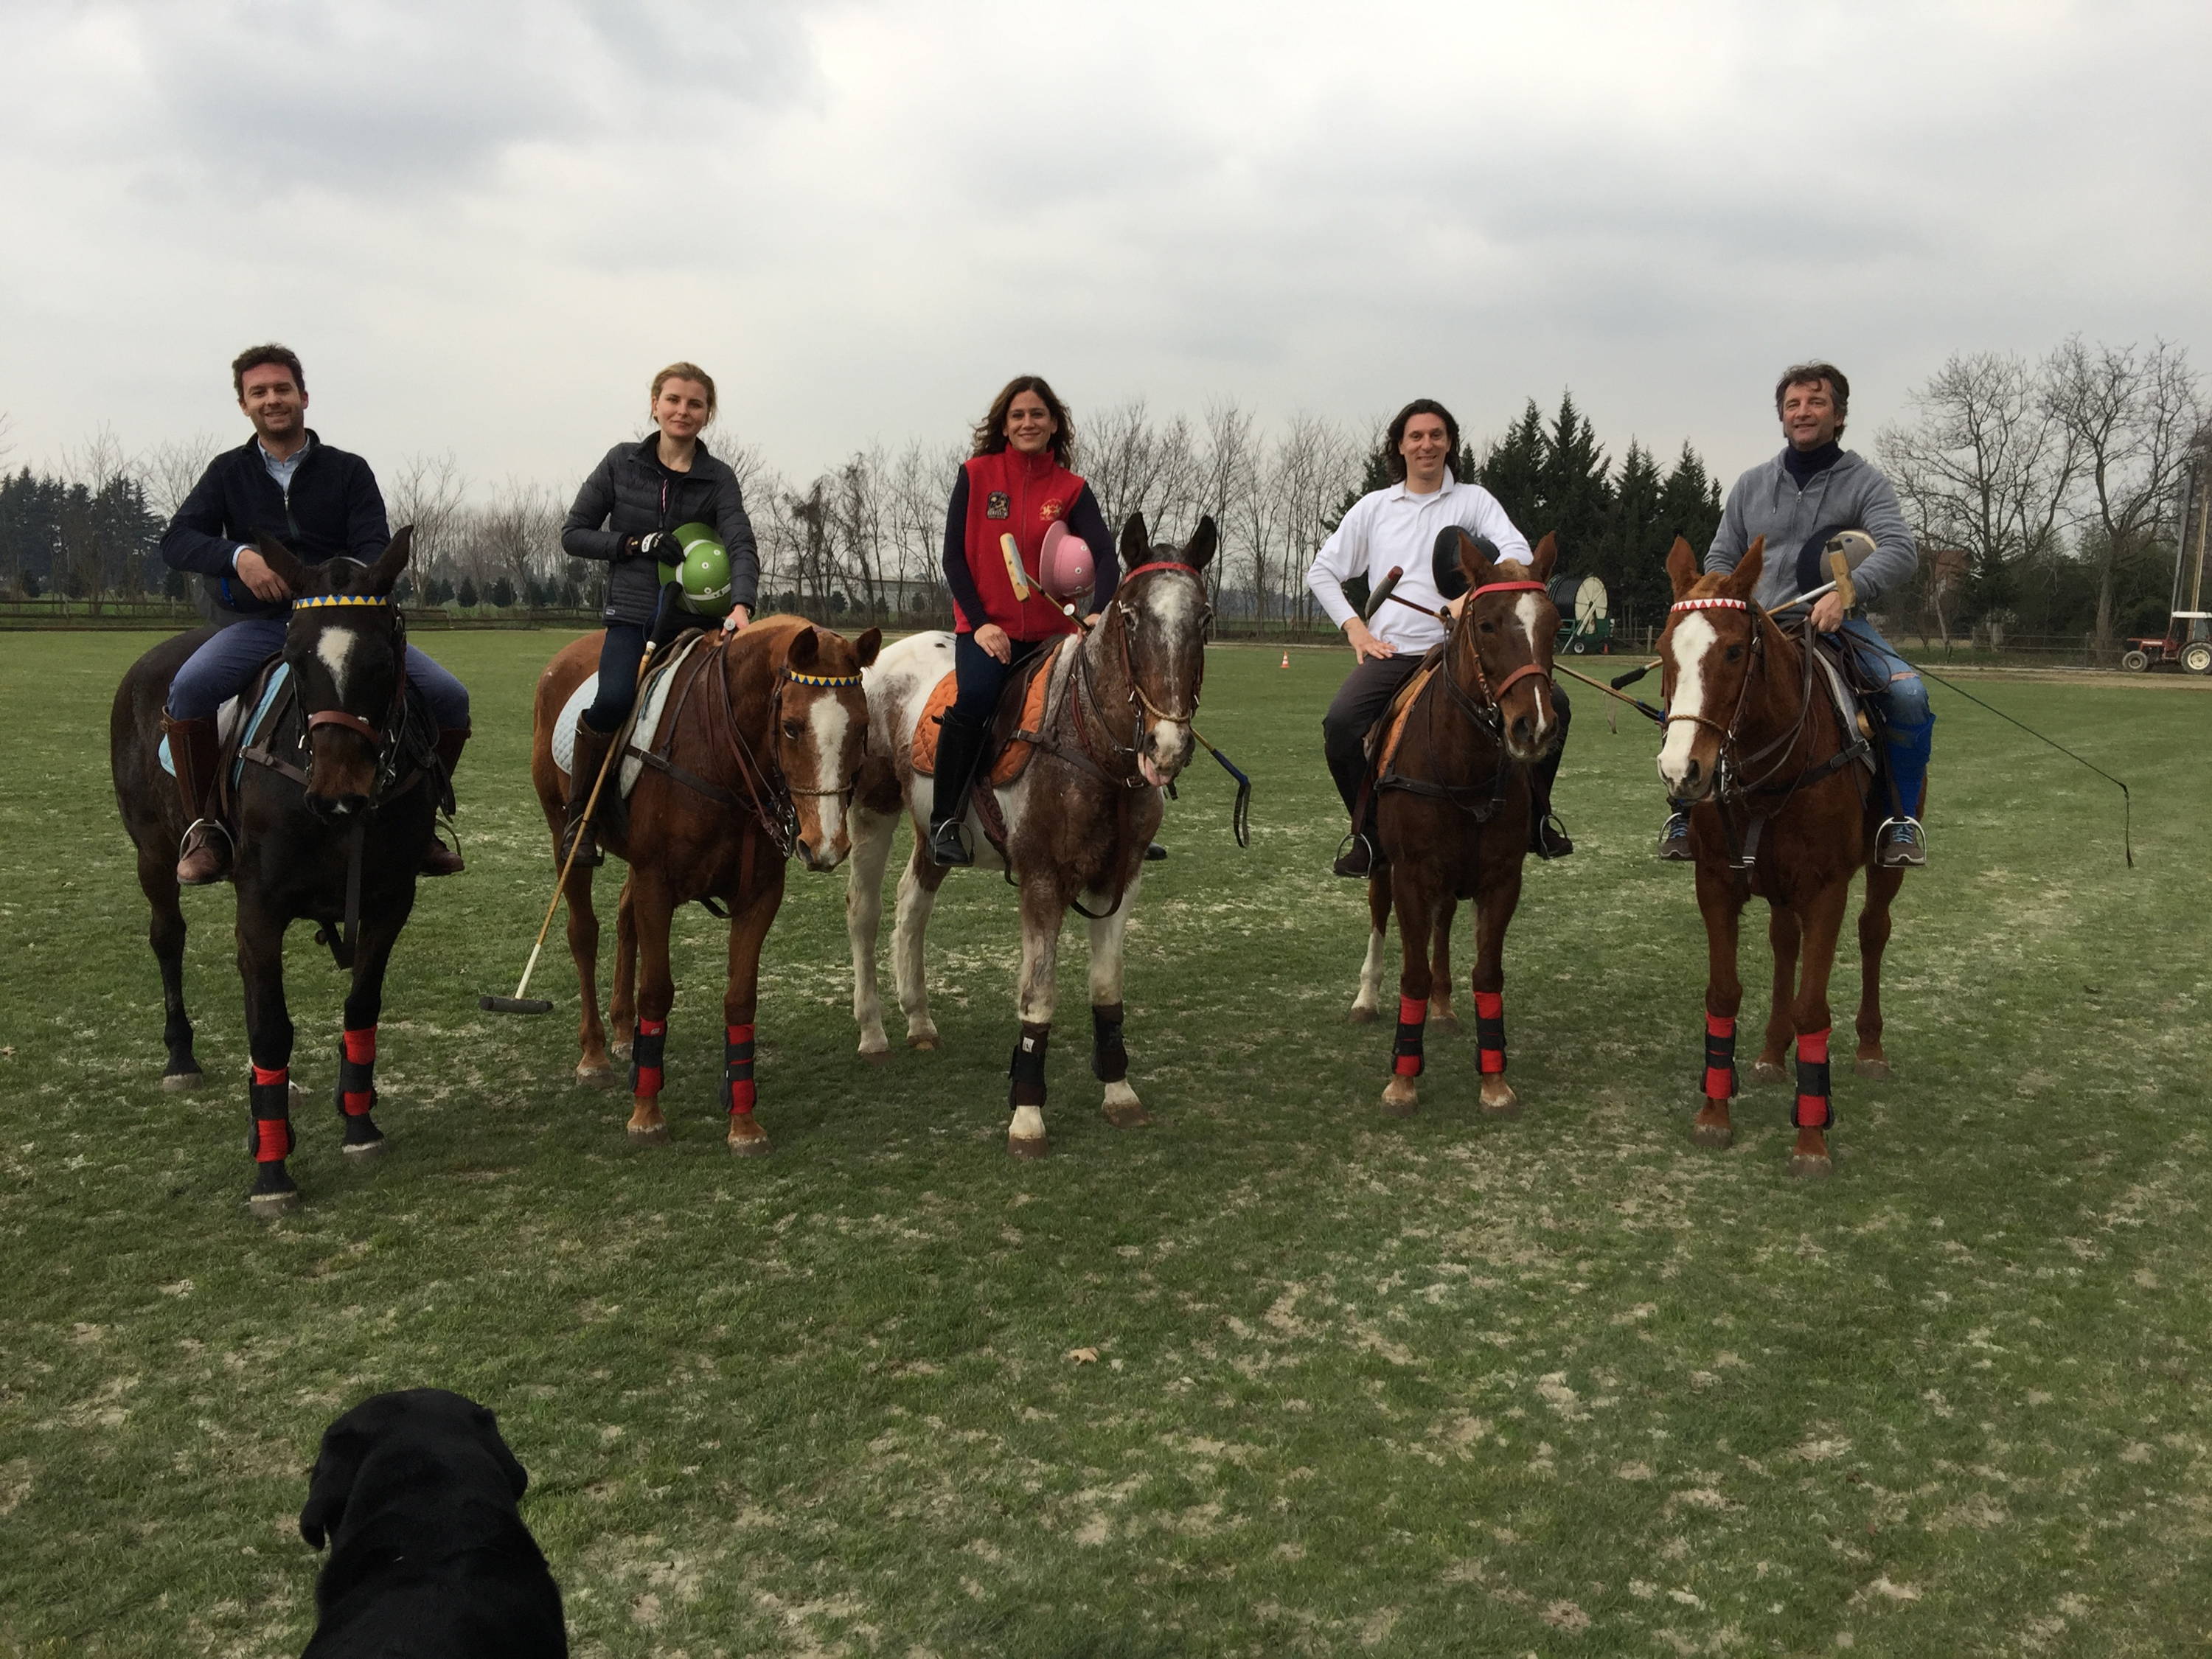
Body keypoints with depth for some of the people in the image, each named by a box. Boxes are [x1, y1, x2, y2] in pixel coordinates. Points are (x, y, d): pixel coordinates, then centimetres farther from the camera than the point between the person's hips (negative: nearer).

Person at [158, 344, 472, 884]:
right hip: (256, 623, 0)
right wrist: (239, 555, -23)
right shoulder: (228, 472, 10)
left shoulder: (348, 470, 9)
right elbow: (176, 541, -1)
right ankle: (203, 828, -12)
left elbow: (375, 549, -2)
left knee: (449, 698, -18)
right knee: (189, 689, -32)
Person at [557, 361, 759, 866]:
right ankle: (579, 813, -7)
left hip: (695, 616, 1)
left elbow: (741, 546, -12)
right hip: (632, 612, -1)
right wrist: (638, 544, -8)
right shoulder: (622, 462, 6)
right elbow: (573, 534, 8)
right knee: (613, 700, -27)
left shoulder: (718, 478, 4)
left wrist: (741, 605, -32)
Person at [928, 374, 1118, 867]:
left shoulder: (1071, 489, 5)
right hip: (985, 627, -3)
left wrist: (1097, 612, -27)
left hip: (1050, 631, 3)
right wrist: (979, 622, -11)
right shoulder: (975, 474, 3)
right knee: (974, 699, -30)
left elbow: (1105, 555, -8)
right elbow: (954, 557, 0)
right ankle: (944, 821, -17)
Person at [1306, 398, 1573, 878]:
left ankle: (1536, 817, 2)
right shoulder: (1373, 507, 14)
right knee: (1340, 724, -28)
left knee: (1551, 704, -18)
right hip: (1391, 652, 0)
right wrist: (1355, 629, 2)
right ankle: (1369, 834, -7)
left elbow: (1518, 551, -6)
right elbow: (1322, 571, 17)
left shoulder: (1473, 499, 10)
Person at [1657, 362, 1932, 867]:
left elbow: (1901, 551, -12)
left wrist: (1848, 589, -31)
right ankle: (1686, 811, -4)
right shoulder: (1752, 484, 14)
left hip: (1837, 625, -2)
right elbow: (1720, 560, 15)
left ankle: (1902, 818, -12)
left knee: (1908, 692, -28)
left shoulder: (1865, 481, 4)